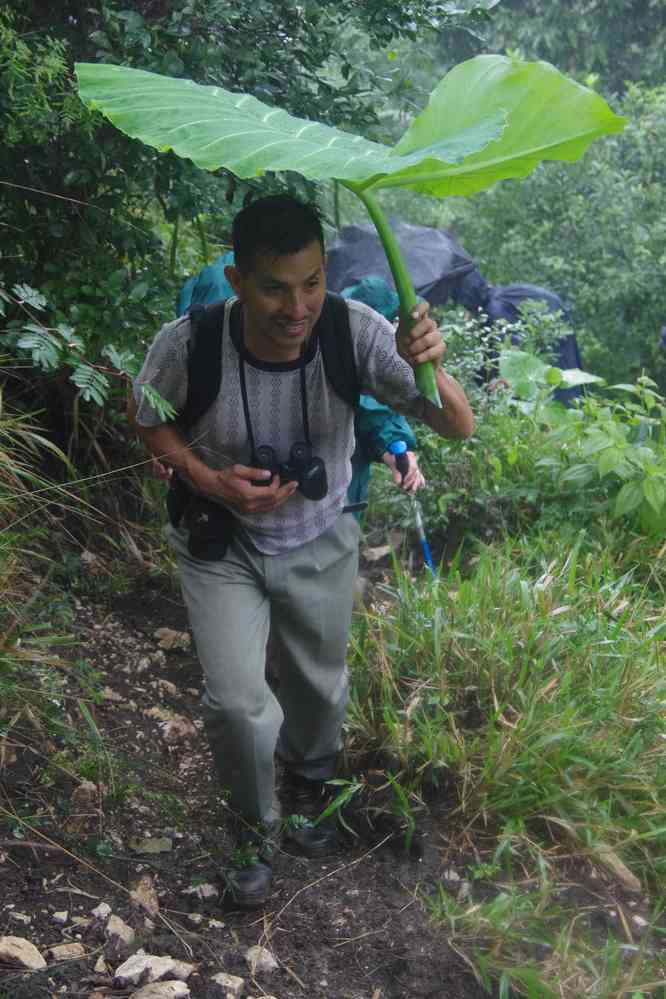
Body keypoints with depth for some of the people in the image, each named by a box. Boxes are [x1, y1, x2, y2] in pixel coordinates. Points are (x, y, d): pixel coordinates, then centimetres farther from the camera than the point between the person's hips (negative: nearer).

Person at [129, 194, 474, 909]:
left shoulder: (354, 331, -29)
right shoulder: (188, 345, -30)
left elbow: (459, 427, -27)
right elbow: (147, 418, -7)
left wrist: (429, 366, -49)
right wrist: (210, 480, -24)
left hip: (322, 545, 2)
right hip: (221, 545, -2)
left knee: (320, 690, 19)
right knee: (237, 702, -11)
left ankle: (303, 800, 53)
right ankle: (256, 829, 23)